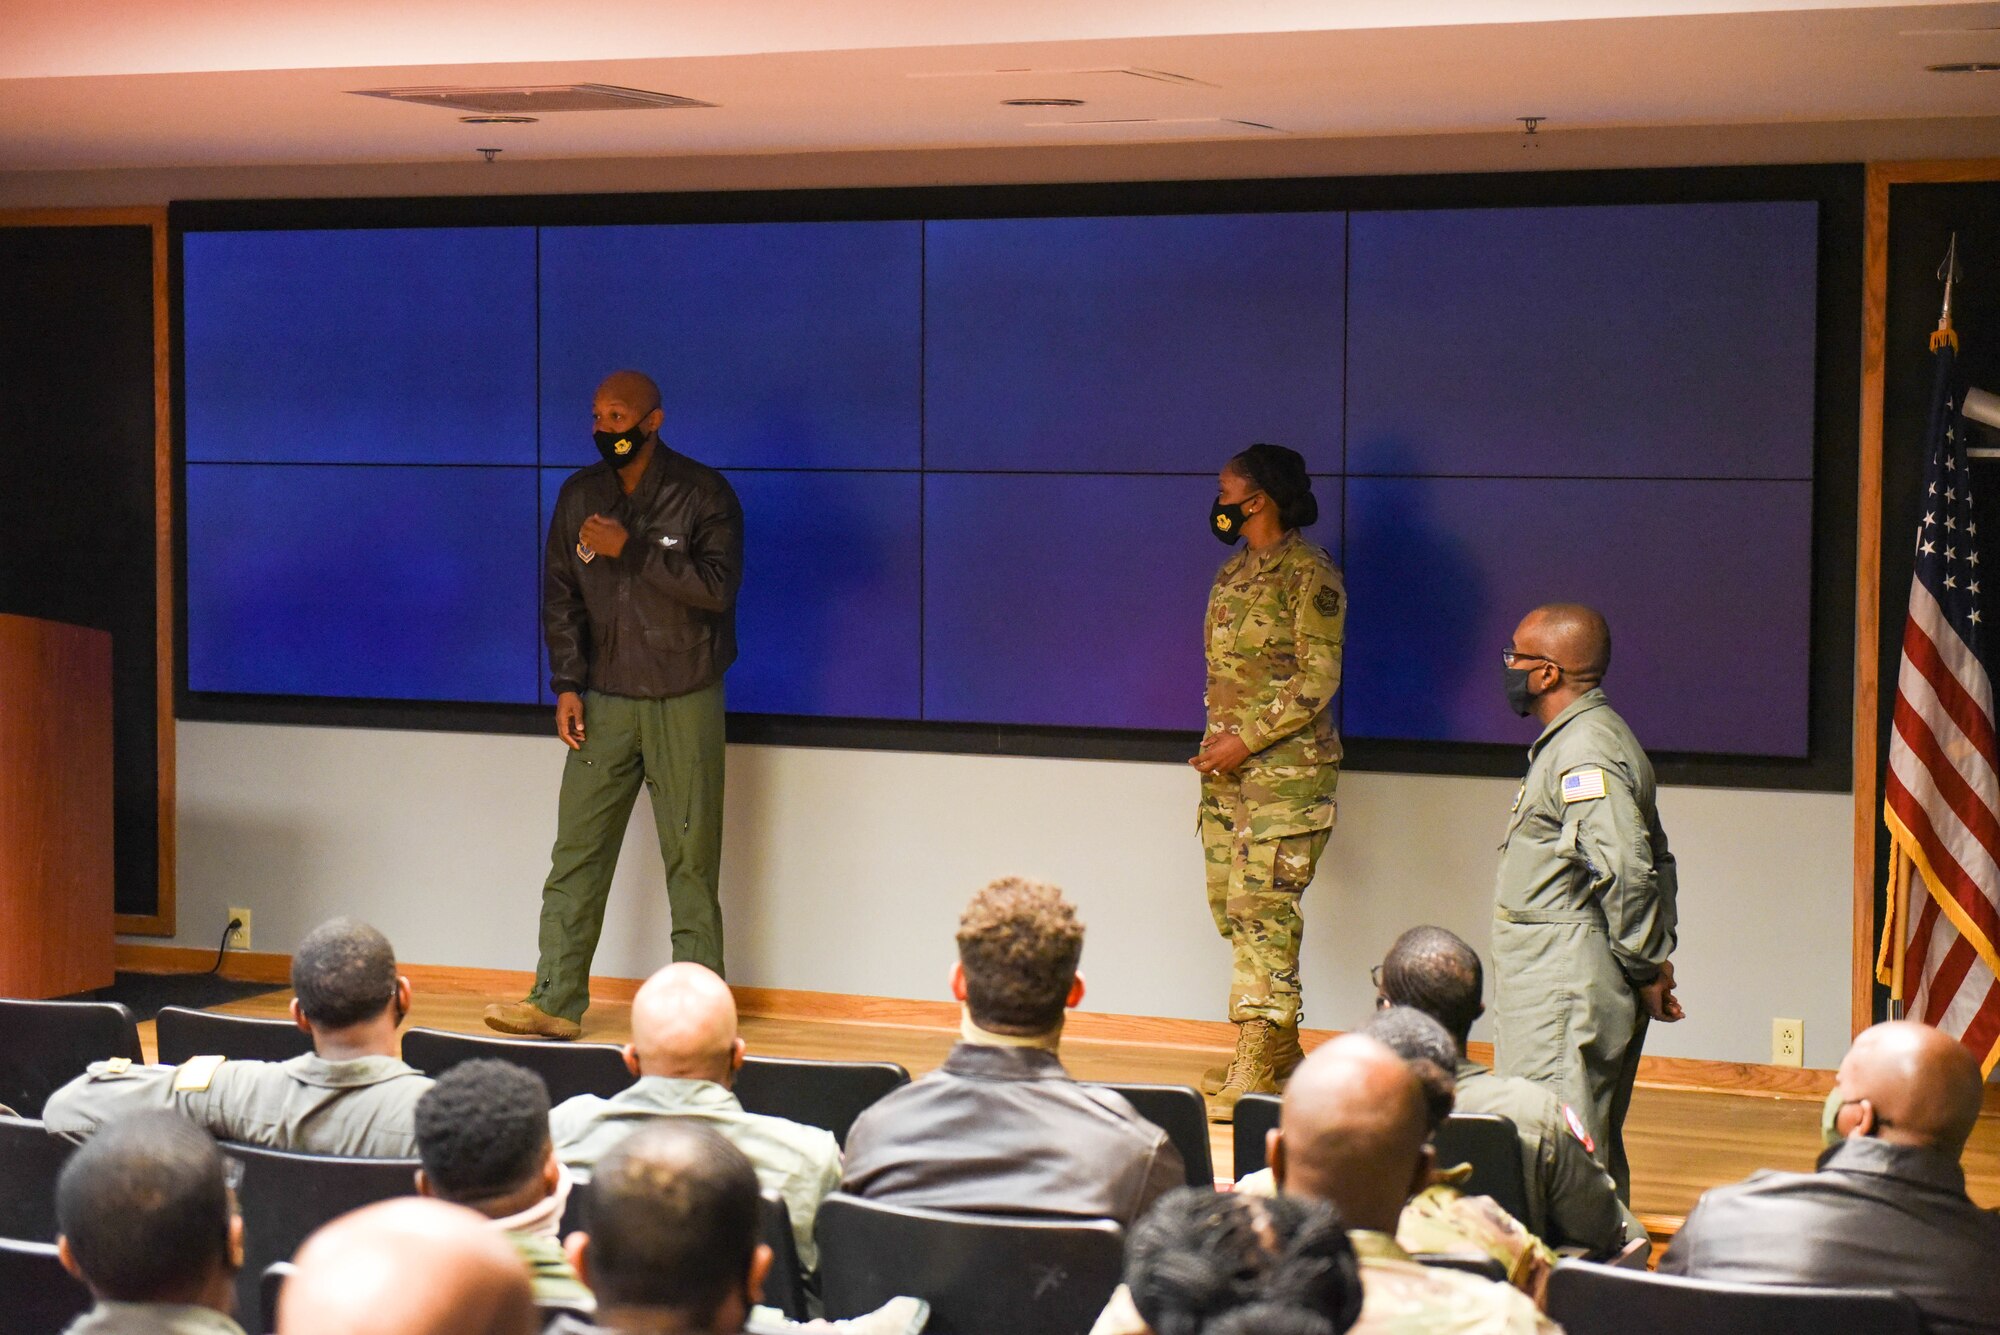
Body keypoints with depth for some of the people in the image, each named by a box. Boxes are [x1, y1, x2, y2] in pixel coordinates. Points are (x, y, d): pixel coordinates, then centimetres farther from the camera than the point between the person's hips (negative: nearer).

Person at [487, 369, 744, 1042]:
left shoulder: (703, 493, -5)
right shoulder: (580, 495, 9)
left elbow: (718, 586, -15)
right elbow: (560, 595, 12)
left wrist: (630, 549, -18)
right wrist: (567, 684, 3)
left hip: (683, 703, -4)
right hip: (603, 702, 4)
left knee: (691, 858, -1)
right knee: (576, 854, 0)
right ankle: (556, 1001, 2)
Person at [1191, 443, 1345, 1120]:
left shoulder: (1310, 575, -11)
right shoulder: (1233, 572, 15)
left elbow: (1318, 679, -16)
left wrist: (1247, 740, -18)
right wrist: (1215, 743, 13)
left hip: (1286, 770, -9)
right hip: (1227, 767, 9)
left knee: (1264, 912, -11)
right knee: (1231, 905, 10)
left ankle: (1254, 1076, -10)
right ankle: (1279, 1053, 21)